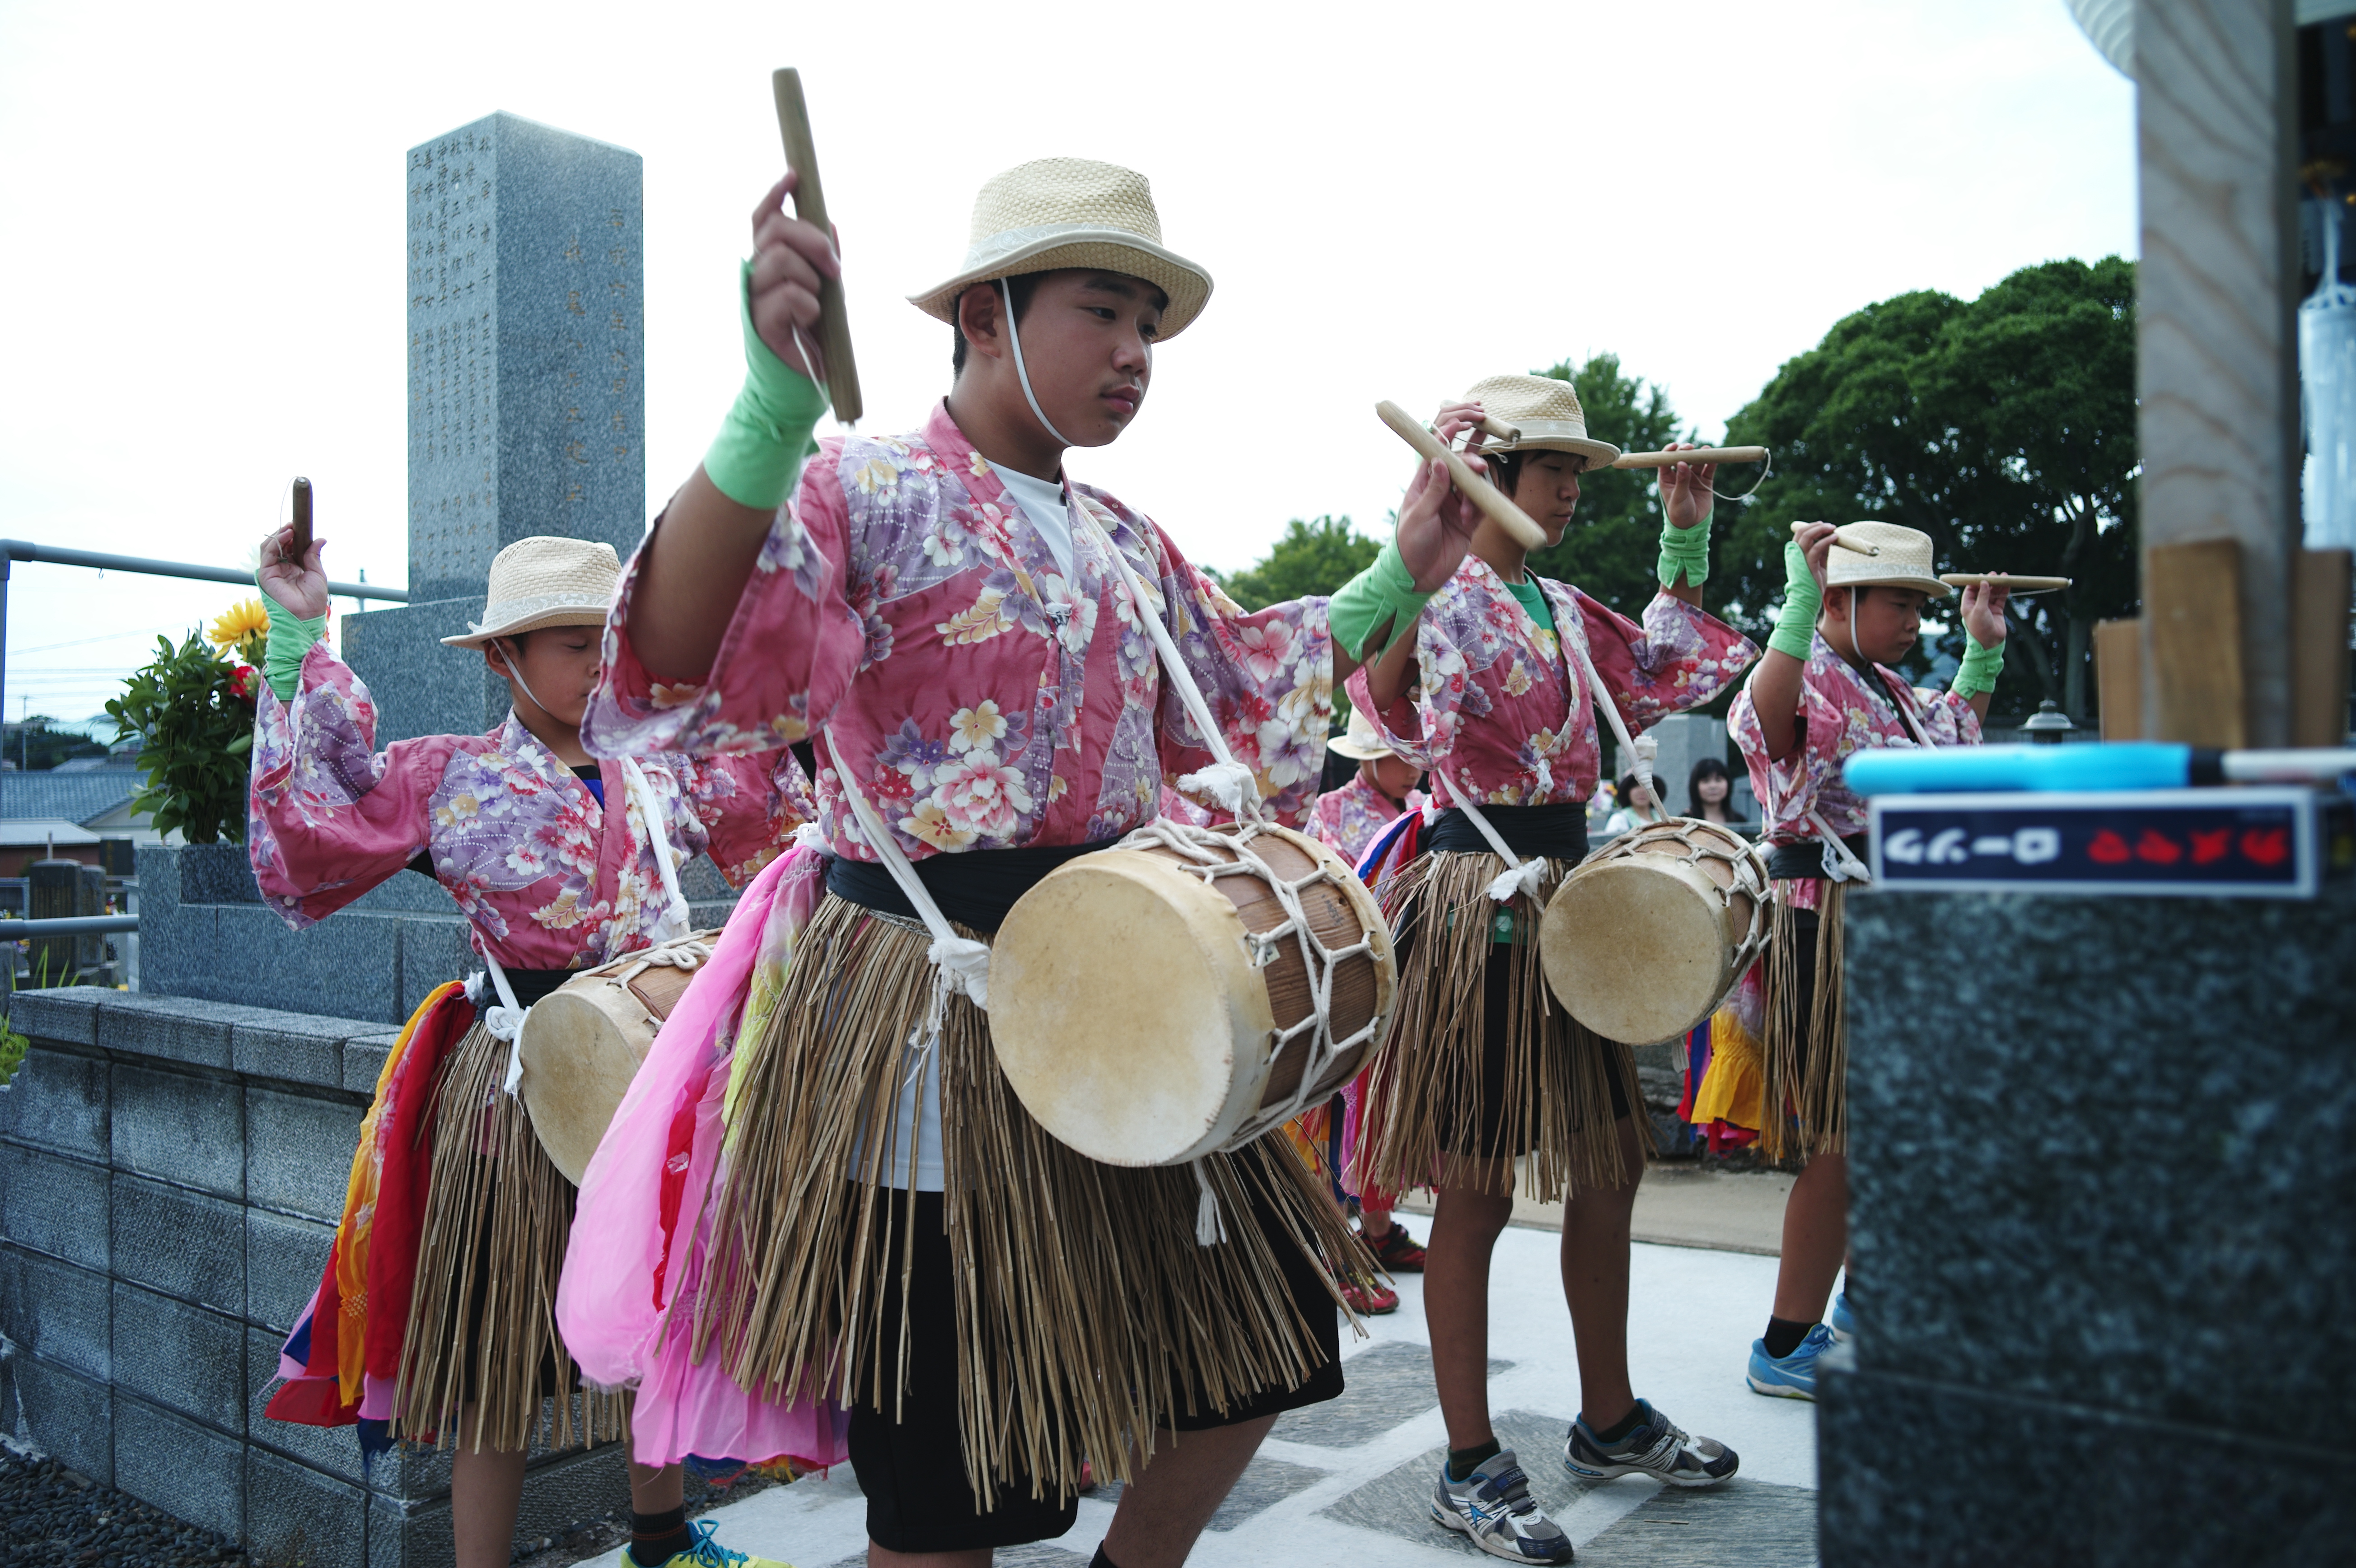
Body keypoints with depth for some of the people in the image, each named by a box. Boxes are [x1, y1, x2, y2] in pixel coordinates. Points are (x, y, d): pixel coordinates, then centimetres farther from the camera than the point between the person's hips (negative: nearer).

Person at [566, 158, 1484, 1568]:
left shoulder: (1126, 544, 12)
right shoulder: (865, 493, -10)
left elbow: (1249, 689, 24)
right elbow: (680, 671, -27)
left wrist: (1399, 581, 14)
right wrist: (775, 411, -40)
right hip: (938, 1028, -7)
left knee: (1264, 1332, 17)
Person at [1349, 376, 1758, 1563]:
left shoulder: (1565, 610, 16)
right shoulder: (1443, 596, -9)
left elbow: (1669, 672, 27)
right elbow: (1389, 694, -29)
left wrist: (1687, 538, 21)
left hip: (1566, 890, 9)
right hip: (1475, 900, -9)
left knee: (1608, 1164, 15)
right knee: (1476, 1190, -1)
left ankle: (1608, 1421, 33)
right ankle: (1471, 1465, 13)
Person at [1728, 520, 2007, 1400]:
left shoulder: (1887, 690, 18)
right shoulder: (1805, 674, -12)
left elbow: (1957, 747, 36)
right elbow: (1763, 728, -37)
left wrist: (1982, 650, 28)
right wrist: (1800, 603, -41)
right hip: (1833, 923, -10)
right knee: (1845, 1141, -7)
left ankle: (1866, 1302, 37)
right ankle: (1787, 1347, 3)